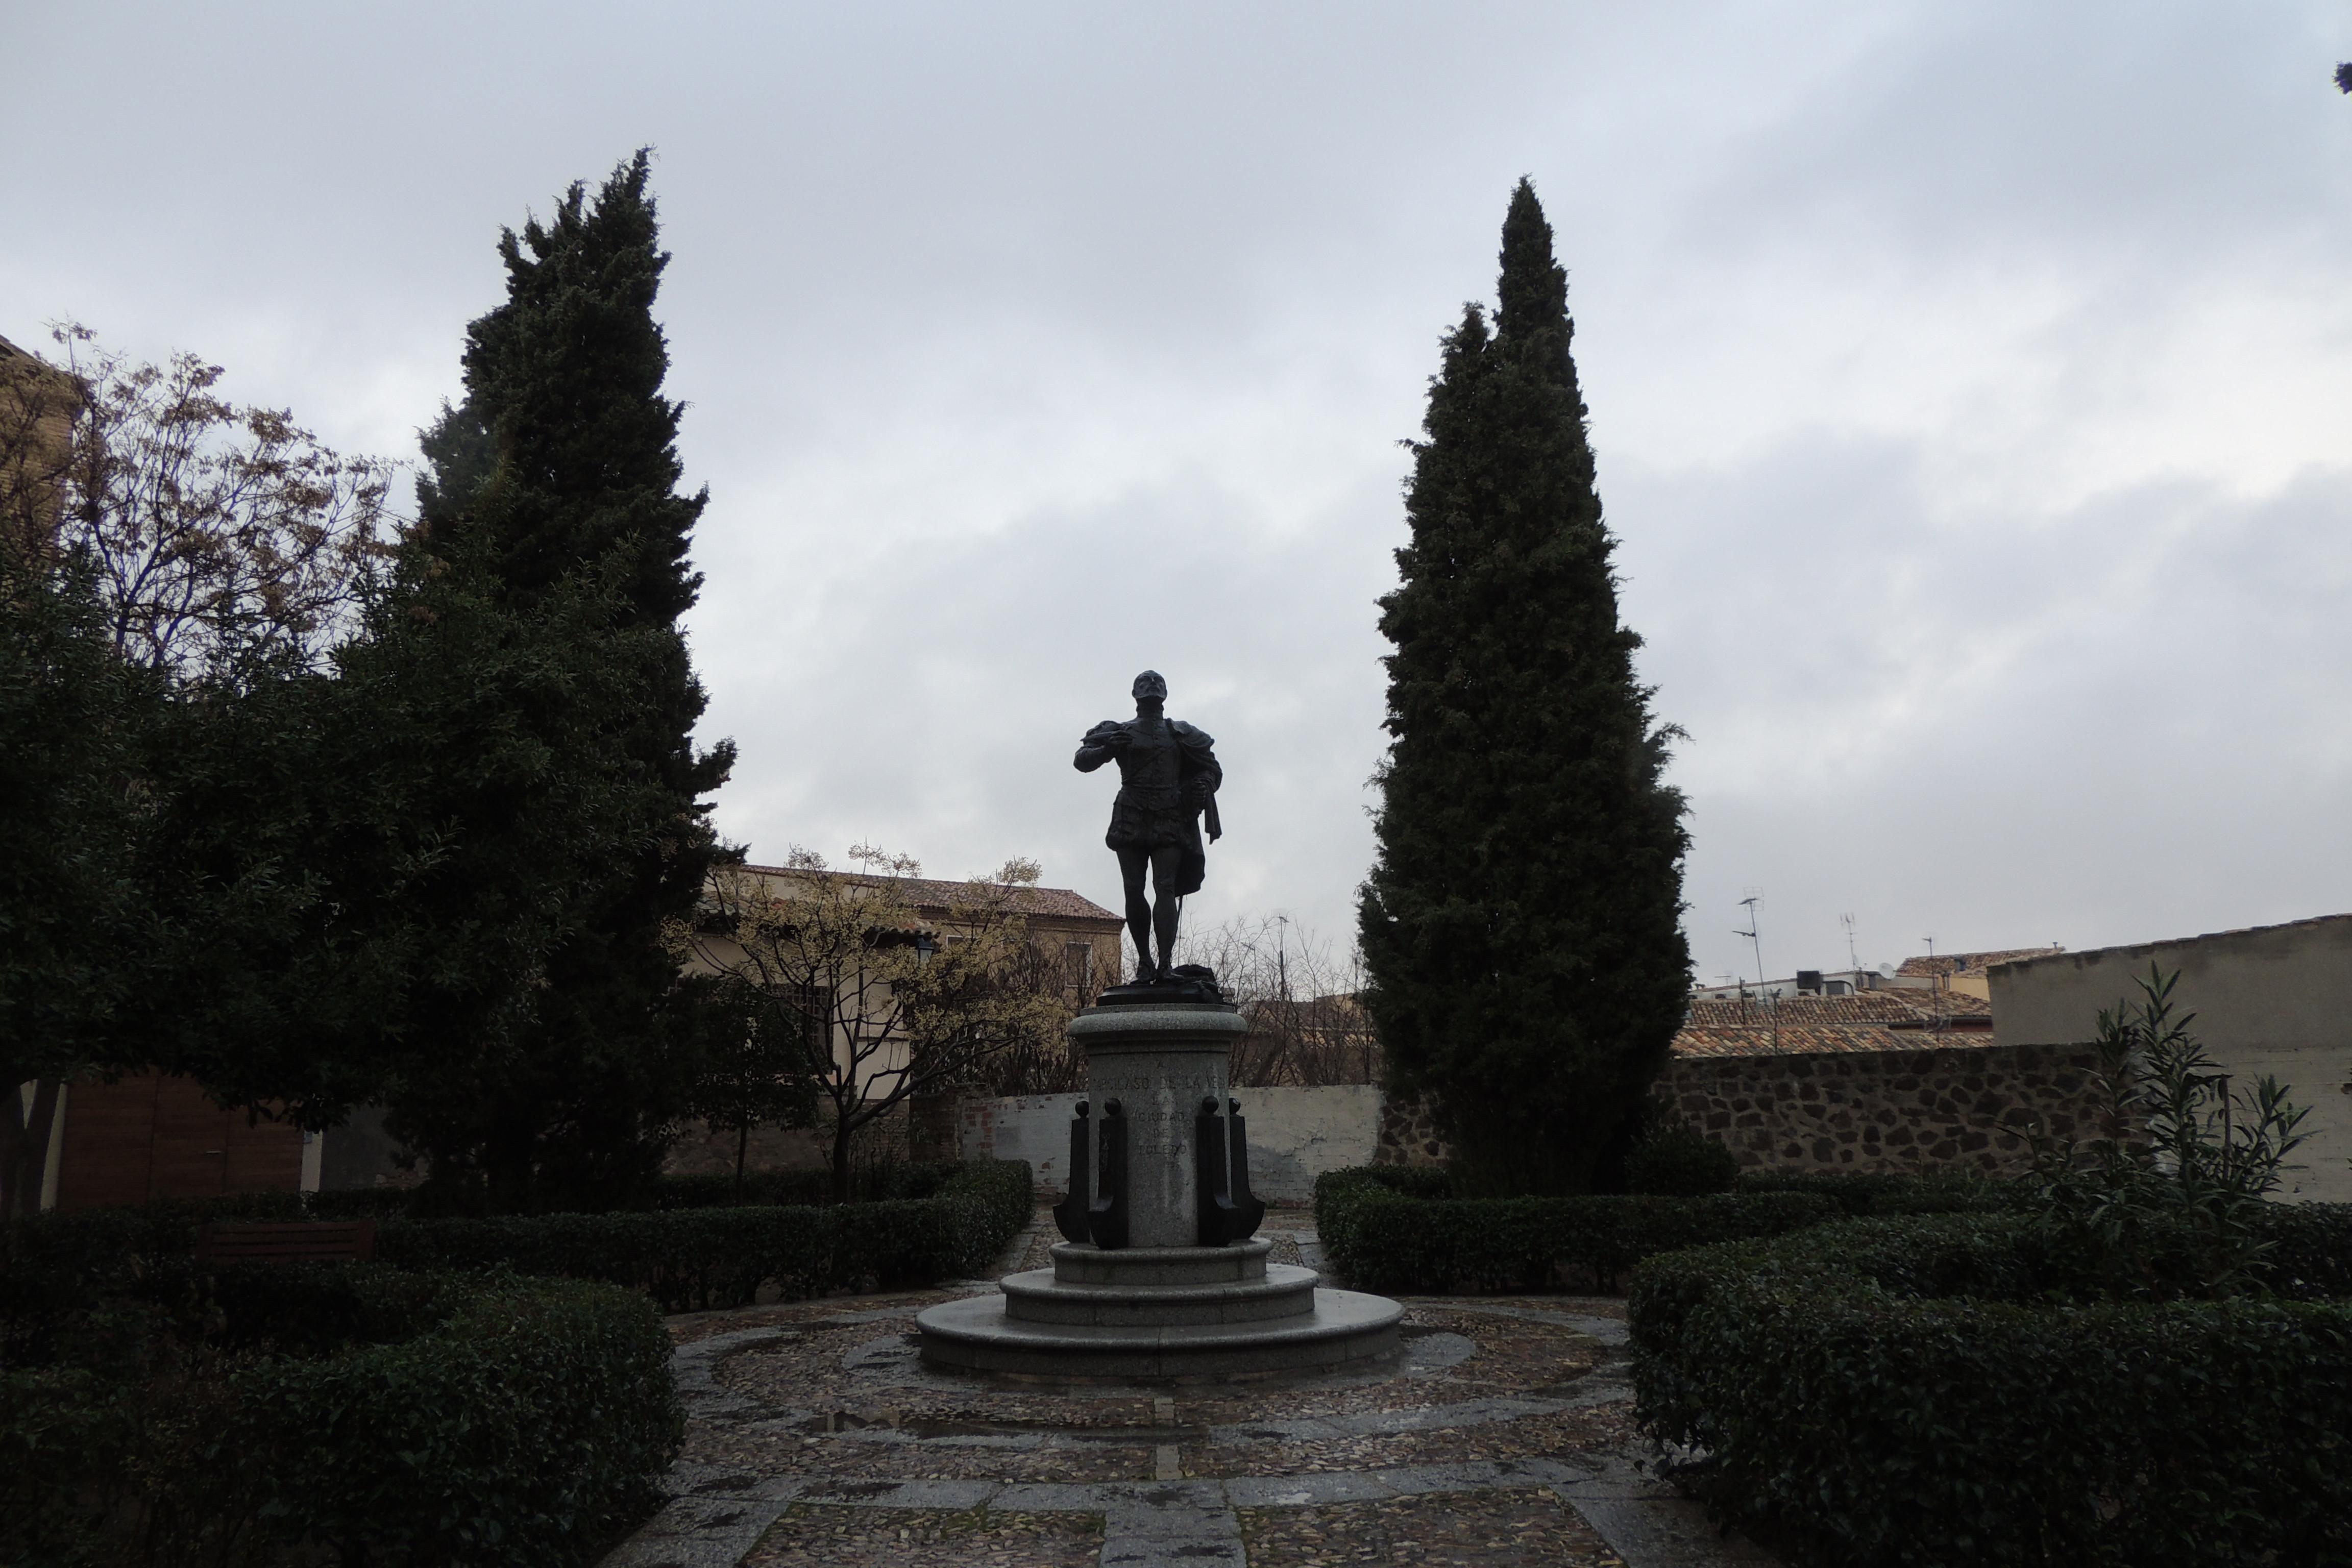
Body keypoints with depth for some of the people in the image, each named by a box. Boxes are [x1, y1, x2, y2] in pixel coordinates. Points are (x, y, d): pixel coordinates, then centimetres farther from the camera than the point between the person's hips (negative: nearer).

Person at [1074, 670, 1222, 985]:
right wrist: (1107, 749, -15)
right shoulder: (1120, 732, 12)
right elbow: (1082, 761, 5)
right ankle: (1144, 962, 8)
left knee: (1165, 888, -13)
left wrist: (1204, 785, -2)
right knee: (1134, 892, -2)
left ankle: (1164, 963, -20)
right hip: (1132, 821, 1)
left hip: (1170, 822, -1)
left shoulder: (1181, 734, 14)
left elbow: (1213, 770, 21)